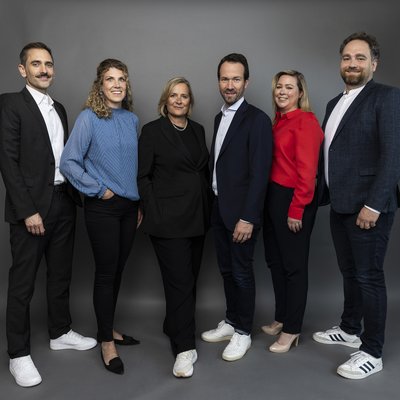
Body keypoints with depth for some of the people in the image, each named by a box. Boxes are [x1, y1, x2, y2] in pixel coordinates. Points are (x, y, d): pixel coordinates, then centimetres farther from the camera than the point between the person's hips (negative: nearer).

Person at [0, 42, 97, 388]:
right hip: (31, 206, -7)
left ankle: (60, 333, 33)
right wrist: (28, 210, -18)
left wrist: (74, 196, 8)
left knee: (61, 274, 16)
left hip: (64, 202, 7)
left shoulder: (59, 109, 15)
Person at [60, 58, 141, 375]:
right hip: (103, 207, -5)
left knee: (118, 269, 13)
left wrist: (140, 201, 14)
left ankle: (108, 328, 31)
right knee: (106, 271, 1)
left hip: (129, 205, 5)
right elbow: (69, 162, -11)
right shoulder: (89, 118, -8)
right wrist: (99, 189, -12)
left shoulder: (132, 119, 7)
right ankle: (106, 341, 16)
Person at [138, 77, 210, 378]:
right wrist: (154, 211, -10)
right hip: (168, 219, -6)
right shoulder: (152, 131, -3)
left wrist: (207, 207, 10)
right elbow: (142, 175, -5)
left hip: (197, 217, 6)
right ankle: (185, 348, 4)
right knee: (180, 281, -5)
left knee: (190, 278, 13)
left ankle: (175, 328, 32)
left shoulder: (198, 130, 13)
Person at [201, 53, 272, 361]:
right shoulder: (220, 118, 13)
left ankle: (243, 332, 20)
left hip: (241, 211, -7)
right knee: (226, 269, 16)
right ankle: (231, 322, 32)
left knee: (242, 272, 4)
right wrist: (214, 204, 9)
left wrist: (247, 217, -21)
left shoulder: (257, 119, -12)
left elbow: (259, 172, -17)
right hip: (219, 207, 7)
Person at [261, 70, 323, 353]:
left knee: (294, 265, 4)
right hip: (273, 196, 8)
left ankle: (292, 329, 19)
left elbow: (307, 170, -17)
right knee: (275, 260, 16)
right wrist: (268, 198, 5)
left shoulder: (305, 122, -12)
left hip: (293, 200, -8)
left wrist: (297, 210, -18)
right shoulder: (278, 121, 12)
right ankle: (281, 318, 33)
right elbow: (271, 161, 11)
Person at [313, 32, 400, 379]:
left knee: (369, 277, 1)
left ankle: (372, 352, 14)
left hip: (368, 206, -7)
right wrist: (321, 194, 12)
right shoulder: (335, 103, 16)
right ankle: (350, 329, 35)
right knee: (349, 272, 18)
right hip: (340, 205, 7)